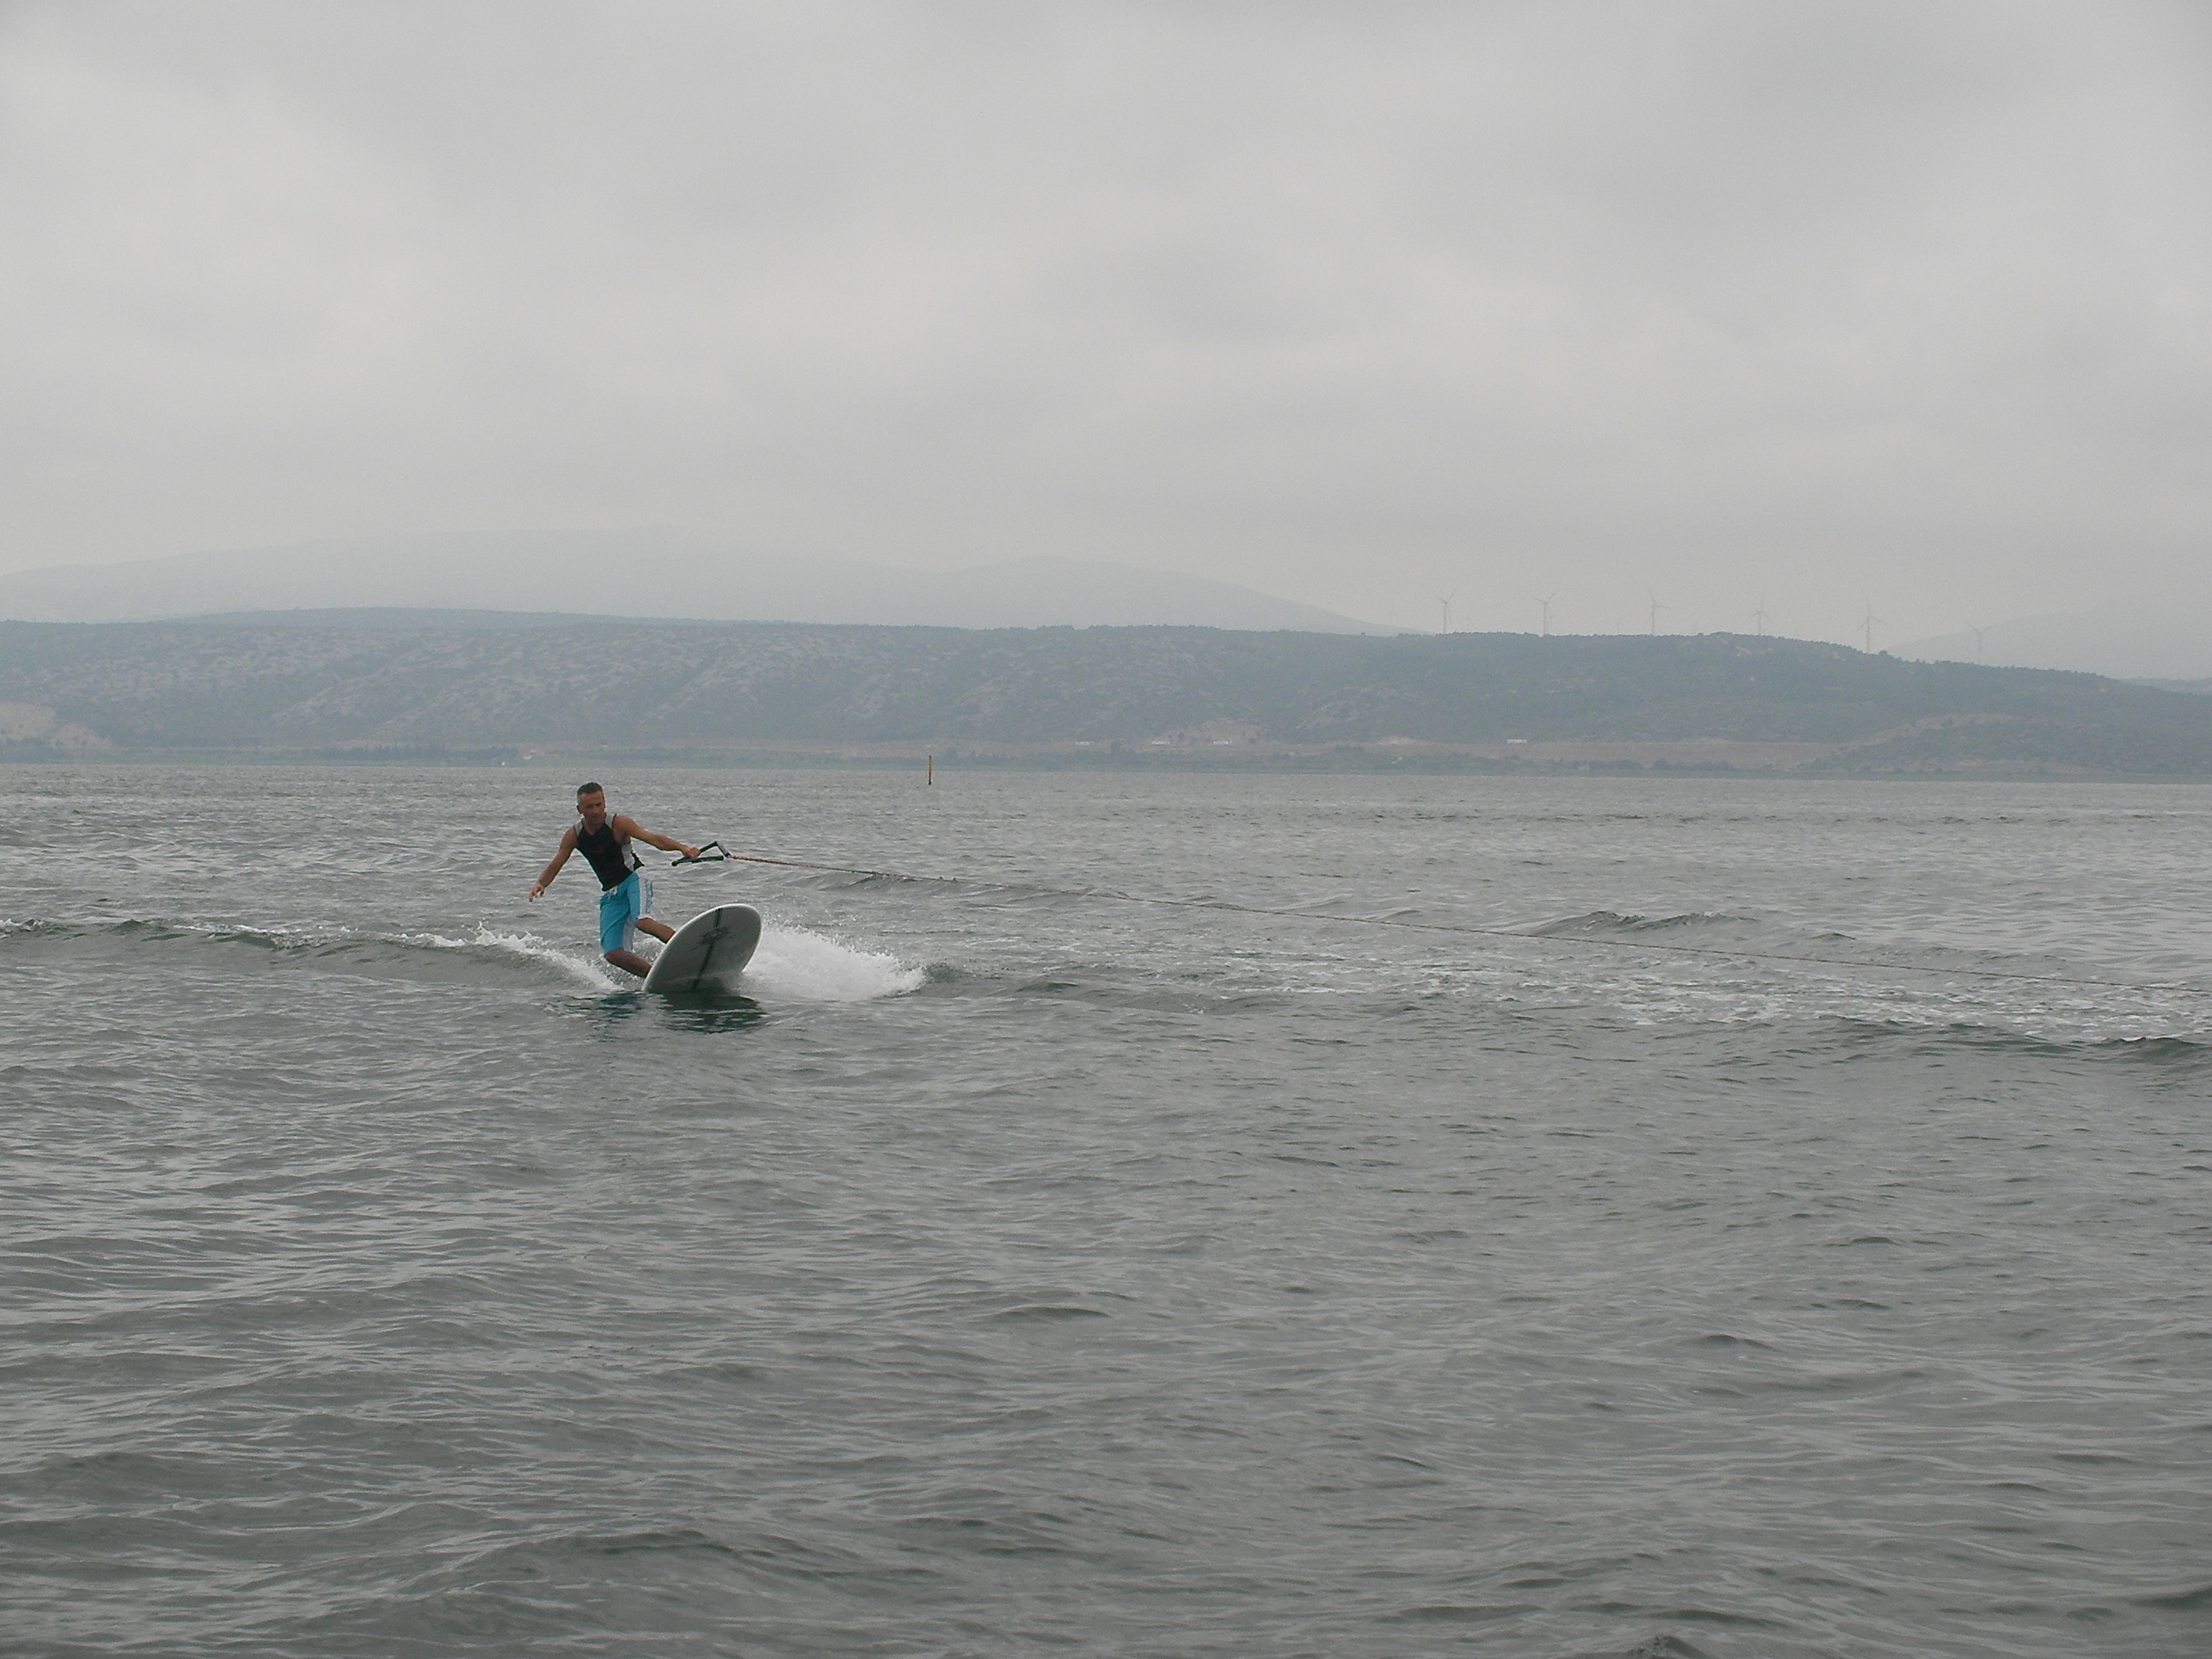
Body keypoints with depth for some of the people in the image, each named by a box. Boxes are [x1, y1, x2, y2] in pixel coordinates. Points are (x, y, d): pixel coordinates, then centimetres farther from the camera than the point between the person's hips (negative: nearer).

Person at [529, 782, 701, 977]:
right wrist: (540, 884, -15)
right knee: (613, 954, -9)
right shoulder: (573, 835, 1)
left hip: (633, 880, -5)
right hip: (610, 893, 5)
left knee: (642, 921, -35)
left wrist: (682, 848, -39)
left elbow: (653, 839, -22)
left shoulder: (619, 824, -11)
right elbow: (554, 867, 7)